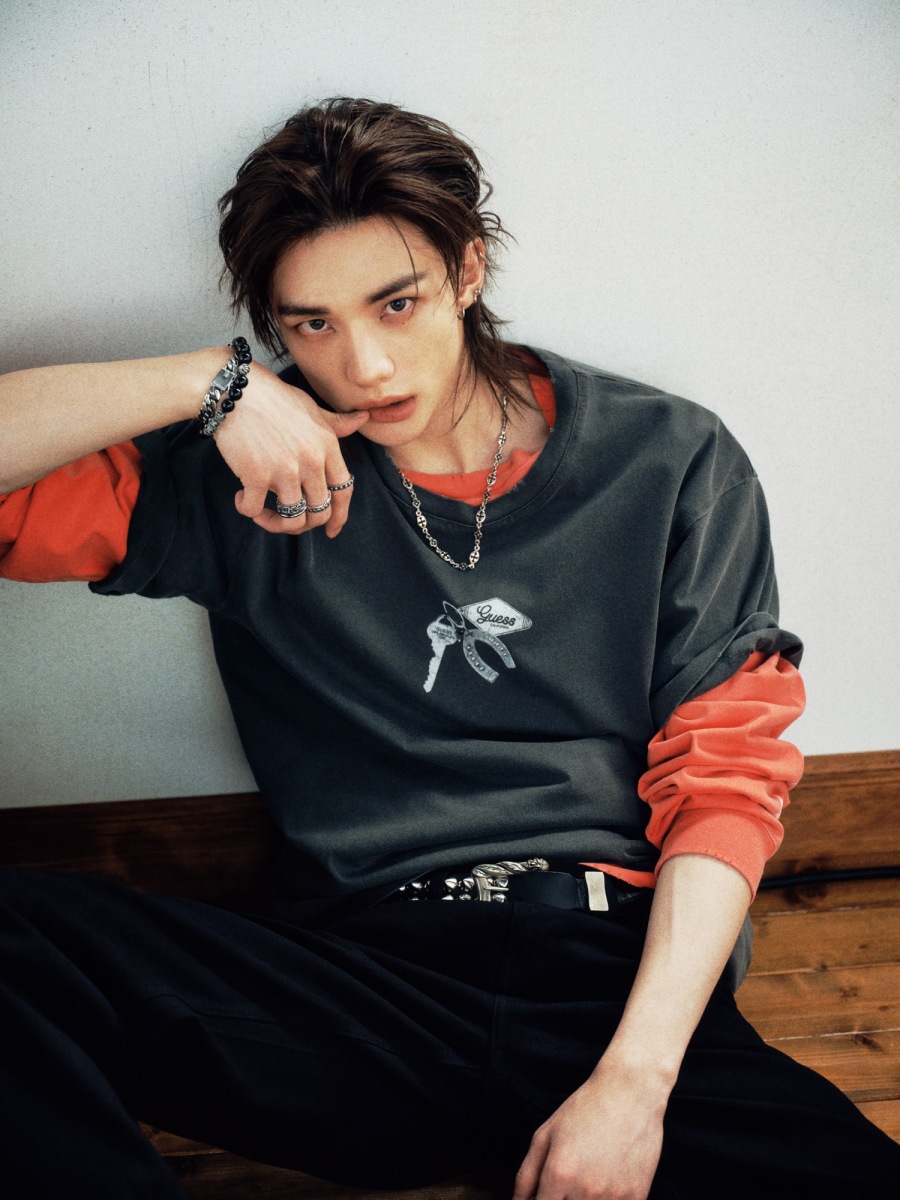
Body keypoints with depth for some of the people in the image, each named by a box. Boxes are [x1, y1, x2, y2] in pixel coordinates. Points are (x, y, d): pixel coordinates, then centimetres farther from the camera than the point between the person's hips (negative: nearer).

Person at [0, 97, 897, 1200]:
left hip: (623, 979, 0)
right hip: (362, 976, 1)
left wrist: (636, 1077, -8)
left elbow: (725, 776, 4)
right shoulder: (256, 482, 8)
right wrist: (210, 382, -9)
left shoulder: (671, 464, 9)